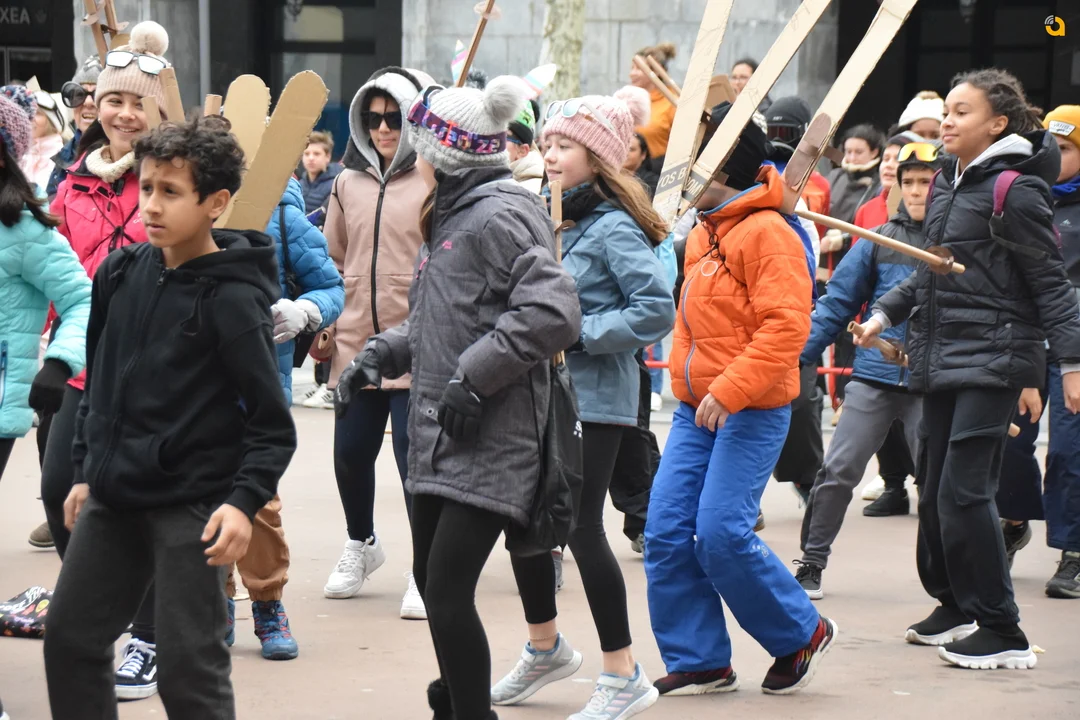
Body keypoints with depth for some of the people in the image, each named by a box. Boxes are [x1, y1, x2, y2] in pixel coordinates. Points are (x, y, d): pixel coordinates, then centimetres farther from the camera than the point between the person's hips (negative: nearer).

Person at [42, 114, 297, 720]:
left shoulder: (232, 299, -14)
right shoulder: (121, 273, 5)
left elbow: (271, 422, -12)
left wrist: (244, 499, -23)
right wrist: (86, 470, 17)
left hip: (192, 506, -7)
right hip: (114, 499, 7)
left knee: (190, 669, -5)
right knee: (71, 640, 12)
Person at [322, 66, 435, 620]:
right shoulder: (349, 183, 11)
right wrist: (323, 322, 12)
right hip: (355, 344, 5)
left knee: (415, 453, -5)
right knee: (351, 453, 11)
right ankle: (361, 545, 36)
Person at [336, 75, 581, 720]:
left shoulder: (500, 217, -14)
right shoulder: (451, 218, 17)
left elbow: (553, 314, -26)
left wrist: (473, 376, -23)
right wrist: (381, 355, 13)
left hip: (489, 443, -10)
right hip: (439, 438, 10)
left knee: (449, 596, -12)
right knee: (433, 584, 19)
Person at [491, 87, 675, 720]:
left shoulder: (613, 228, -14)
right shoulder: (554, 217, 11)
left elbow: (657, 311, -22)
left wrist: (576, 333, -19)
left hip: (594, 399, -8)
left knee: (581, 526, -6)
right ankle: (546, 647, 32)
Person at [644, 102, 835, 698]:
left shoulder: (767, 233, -14)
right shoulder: (703, 233, 14)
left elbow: (786, 327, -22)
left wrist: (728, 392, -27)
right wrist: (688, 380, 17)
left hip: (752, 413, -9)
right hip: (696, 408, 9)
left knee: (722, 535, -13)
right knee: (667, 532, 0)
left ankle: (802, 634, 7)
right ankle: (699, 661, 9)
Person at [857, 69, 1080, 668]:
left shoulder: (1014, 191, -11)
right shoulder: (947, 183, 13)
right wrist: (887, 311, 15)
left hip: (993, 359, -8)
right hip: (942, 359, 8)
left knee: (963, 490, -13)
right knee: (935, 487, 12)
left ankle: (1002, 634, -7)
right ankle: (956, 605, 29)